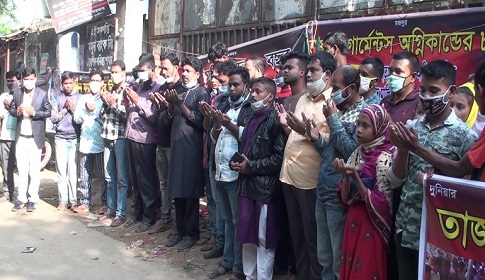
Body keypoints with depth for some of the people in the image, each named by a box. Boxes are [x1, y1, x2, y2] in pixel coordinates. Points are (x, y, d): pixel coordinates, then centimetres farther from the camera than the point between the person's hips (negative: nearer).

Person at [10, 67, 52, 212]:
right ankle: (21, 198, 15)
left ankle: (32, 199, 9)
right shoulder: (17, 93, 8)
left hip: (35, 137, -3)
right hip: (20, 137, 3)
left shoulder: (42, 94, -2)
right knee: (22, 169, 9)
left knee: (34, 169, 2)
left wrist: (35, 113, -18)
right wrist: (16, 111, -11)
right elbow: (11, 109, 11)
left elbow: (48, 112, -3)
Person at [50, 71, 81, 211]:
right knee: (61, 171, 1)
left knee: (73, 170, -2)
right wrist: (65, 109, -7)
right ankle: (63, 200, 6)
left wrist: (72, 109, -11)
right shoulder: (57, 97, 7)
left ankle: (73, 200, 4)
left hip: (75, 138, -1)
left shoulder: (80, 97, 5)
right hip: (60, 138, 1)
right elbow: (53, 118, 3)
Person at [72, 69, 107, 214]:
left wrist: (94, 110, -9)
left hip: (101, 143, -4)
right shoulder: (83, 98, 14)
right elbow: (77, 119, 9)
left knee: (104, 175, 0)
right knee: (85, 175, 7)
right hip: (85, 142, 4)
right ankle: (85, 203, 14)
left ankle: (105, 203, 8)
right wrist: (87, 110, -5)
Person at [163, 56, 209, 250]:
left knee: (190, 193, -1)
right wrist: (171, 104, -4)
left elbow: (201, 122, -14)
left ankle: (192, 233, 9)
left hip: (192, 148, -6)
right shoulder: (178, 91, 17)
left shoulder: (201, 93, -4)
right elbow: (167, 119, 14)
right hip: (176, 146, 7)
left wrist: (181, 104, -15)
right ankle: (180, 230, 21)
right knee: (177, 192, 10)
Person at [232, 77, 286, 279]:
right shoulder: (252, 119, 16)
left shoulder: (274, 120, -10)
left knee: (264, 239, 2)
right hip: (248, 184, 8)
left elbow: (279, 157, -17)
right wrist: (238, 163, 5)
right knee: (247, 236, 14)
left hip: (265, 187, -8)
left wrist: (250, 166, -15)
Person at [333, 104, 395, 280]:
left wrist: (355, 178, -24)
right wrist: (346, 176, -14)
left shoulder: (384, 158, -14)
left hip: (371, 227, -6)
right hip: (353, 223, 6)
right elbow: (345, 198, 3)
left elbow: (381, 204, -18)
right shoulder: (357, 154, 5)